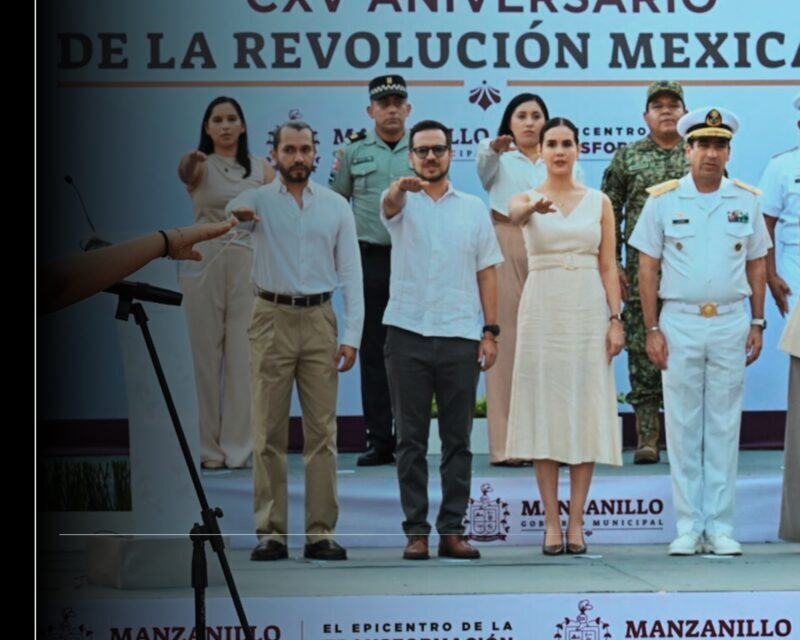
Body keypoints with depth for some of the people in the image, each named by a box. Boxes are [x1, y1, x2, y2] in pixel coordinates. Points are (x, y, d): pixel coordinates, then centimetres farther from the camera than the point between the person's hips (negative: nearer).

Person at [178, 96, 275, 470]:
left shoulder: (261, 169, 9)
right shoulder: (201, 167, 2)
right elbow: (185, 175, -23)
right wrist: (189, 163, -47)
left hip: (249, 267, 2)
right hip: (204, 266, -1)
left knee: (244, 357, 1)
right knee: (205, 355, 1)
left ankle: (238, 447, 7)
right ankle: (207, 448, 6)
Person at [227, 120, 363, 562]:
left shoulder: (336, 206, 8)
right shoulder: (259, 200, 3)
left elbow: (351, 272, 6)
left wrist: (352, 335, -3)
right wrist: (235, 212, -43)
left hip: (320, 320, 1)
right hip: (272, 319, -1)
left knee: (322, 431, 1)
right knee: (269, 432, 1)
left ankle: (321, 533, 5)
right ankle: (270, 533, 4)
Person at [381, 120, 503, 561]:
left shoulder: (473, 209, 11)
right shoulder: (404, 202, 5)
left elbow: (486, 272, 10)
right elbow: (389, 205, -21)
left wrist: (491, 331, 2)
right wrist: (402, 186, -45)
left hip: (460, 337, 1)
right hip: (408, 334, -1)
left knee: (457, 440, 4)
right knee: (411, 440, 1)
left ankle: (452, 530, 9)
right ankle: (416, 531, 6)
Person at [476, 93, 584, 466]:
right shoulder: (497, 156, 8)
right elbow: (484, 167, -16)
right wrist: (493, 149, -38)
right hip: (507, 250, -2)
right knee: (508, 339, -4)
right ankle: (506, 444, -3)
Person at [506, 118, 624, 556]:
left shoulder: (599, 202, 8)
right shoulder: (528, 198, 3)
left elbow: (608, 266, 6)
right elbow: (515, 214, -23)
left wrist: (616, 319, -4)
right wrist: (535, 208, -46)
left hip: (588, 311, 1)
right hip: (542, 310, -1)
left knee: (586, 415, 1)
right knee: (545, 415, 0)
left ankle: (576, 522, 7)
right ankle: (552, 522, 6)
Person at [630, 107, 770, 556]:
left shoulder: (747, 200, 6)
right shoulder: (663, 200, 1)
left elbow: (757, 266, 11)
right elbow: (648, 267, 2)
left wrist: (758, 324, 6)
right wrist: (652, 329, -2)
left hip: (731, 323, 1)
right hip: (679, 323, -1)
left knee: (724, 427, 4)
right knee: (683, 427, 2)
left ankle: (720, 527, 9)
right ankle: (688, 527, 8)